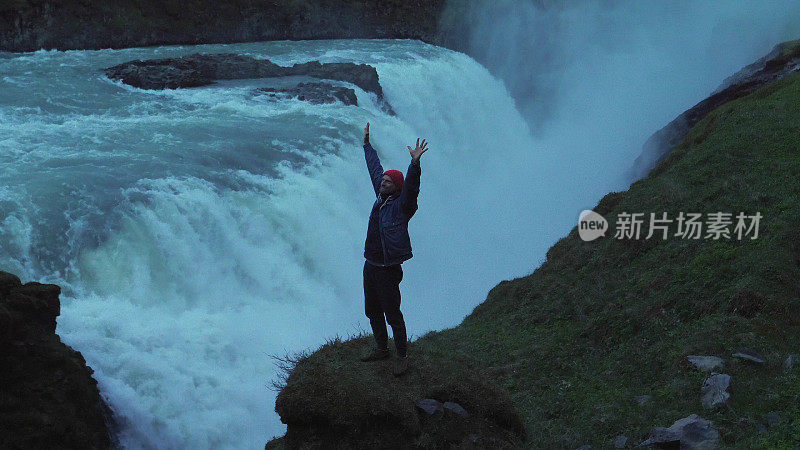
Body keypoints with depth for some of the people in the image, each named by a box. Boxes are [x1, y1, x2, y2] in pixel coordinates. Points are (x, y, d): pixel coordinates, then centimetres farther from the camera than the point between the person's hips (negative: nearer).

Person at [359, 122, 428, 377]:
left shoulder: (402, 204, -12)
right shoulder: (381, 197, 8)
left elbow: (411, 186, -32)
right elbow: (375, 167, 20)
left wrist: (415, 163, -47)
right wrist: (367, 144, 30)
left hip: (388, 269, -8)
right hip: (370, 265, 8)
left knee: (393, 315, -3)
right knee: (373, 312, 19)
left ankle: (403, 357, 8)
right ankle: (381, 348, 35)